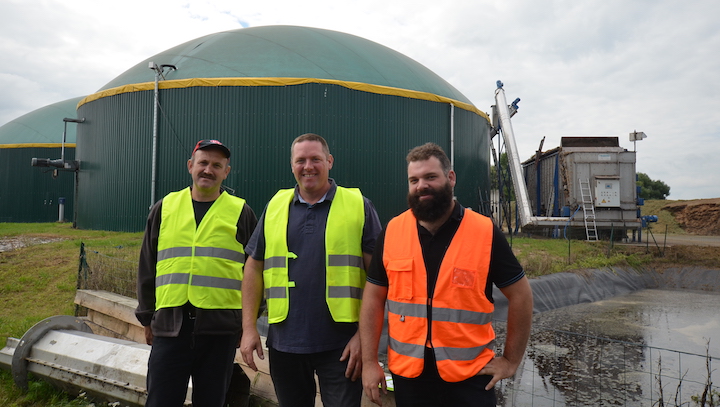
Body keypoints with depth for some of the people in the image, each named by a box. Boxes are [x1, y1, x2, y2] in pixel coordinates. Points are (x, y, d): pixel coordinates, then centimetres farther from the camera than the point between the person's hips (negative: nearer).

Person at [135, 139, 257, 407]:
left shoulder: (241, 212, 3)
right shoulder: (165, 208, 10)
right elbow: (147, 267, 14)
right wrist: (147, 316, 12)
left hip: (220, 327, -1)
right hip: (170, 325, 2)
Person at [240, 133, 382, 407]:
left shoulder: (358, 205, -3)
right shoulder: (275, 207, 7)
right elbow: (254, 267, 10)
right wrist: (249, 327, 3)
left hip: (341, 343, -3)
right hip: (285, 341, 4)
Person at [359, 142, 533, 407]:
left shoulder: (485, 233, -9)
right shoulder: (391, 232, -3)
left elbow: (520, 295, 0)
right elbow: (374, 298, 3)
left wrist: (511, 361, 0)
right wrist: (369, 362, 0)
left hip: (470, 375, -2)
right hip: (407, 374, 2)